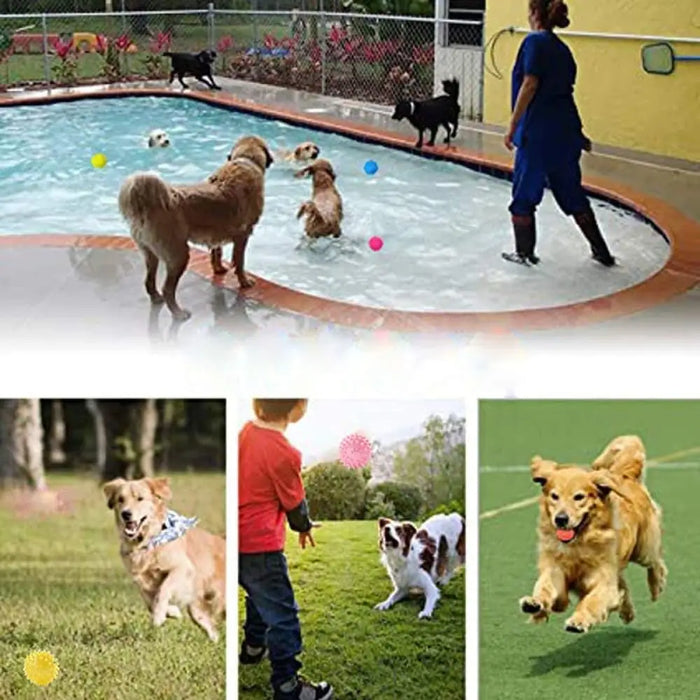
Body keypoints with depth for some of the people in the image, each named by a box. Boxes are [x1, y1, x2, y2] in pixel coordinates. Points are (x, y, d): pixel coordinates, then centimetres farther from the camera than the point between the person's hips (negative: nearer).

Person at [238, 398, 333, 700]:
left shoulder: (245, 432, -3)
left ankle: (253, 647, 51)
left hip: (239, 539, 9)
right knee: (283, 615, 1)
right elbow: (295, 504, -8)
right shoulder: (284, 453, -24)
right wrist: (305, 527, 13)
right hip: (261, 548, -9)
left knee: (259, 596, 31)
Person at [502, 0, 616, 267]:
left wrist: (512, 126, -12)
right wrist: (576, 132, 26)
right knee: (571, 193, 16)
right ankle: (601, 251, 20)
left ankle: (524, 252, 14)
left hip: (538, 130, -7)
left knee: (524, 194, 7)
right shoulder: (562, 48, 13)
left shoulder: (534, 41, -9)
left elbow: (529, 86, -15)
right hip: (565, 129, 7)